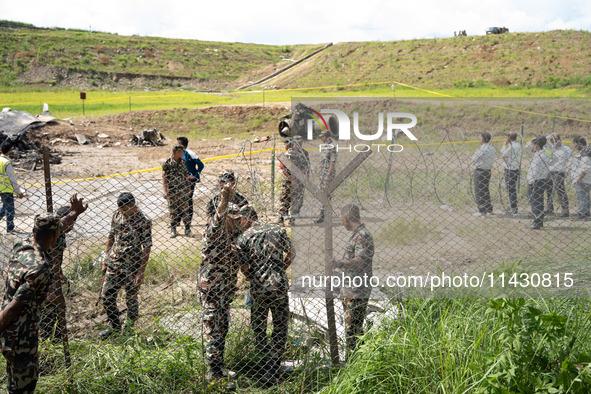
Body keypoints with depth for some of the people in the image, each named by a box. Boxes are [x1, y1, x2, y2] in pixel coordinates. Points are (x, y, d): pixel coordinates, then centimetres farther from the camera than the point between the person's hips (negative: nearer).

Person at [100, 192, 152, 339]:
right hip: (113, 263, 5)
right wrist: (105, 259, 11)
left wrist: (141, 272, -14)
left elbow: (147, 248, -12)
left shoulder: (143, 222, -14)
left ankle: (130, 327, 28)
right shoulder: (117, 214, 2)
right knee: (106, 295, 9)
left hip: (132, 266, -5)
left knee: (131, 298, 8)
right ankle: (114, 326, 28)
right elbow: (111, 237, 13)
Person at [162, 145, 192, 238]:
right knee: (173, 211, 4)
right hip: (172, 192, -3)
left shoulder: (183, 162, 7)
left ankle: (187, 229, 10)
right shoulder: (167, 163, -6)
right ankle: (173, 230, 16)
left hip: (183, 191, 3)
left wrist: (189, 189, 13)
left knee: (185, 210, 2)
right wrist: (165, 191, -17)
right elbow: (164, 178, -9)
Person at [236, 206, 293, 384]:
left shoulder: (243, 238, -3)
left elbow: (244, 268, -3)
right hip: (279, 286, 2)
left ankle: (267, 362, 23)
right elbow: (291, 254, 10)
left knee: (258, 329, 18)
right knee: (280, 328, 10)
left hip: (258, 288, -1)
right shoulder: (277, 230, 5)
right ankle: (272, 371, 4)